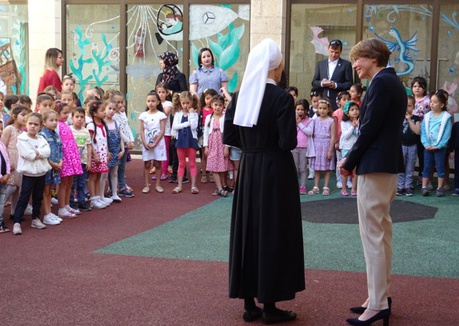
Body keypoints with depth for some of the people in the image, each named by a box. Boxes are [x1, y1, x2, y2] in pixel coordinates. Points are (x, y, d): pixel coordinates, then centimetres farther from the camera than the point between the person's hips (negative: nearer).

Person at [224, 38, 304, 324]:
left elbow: (229, 136, 4)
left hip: (248, 169, 5)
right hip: (276, 170, -5)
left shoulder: (240, 95, 2)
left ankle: (249, 303, 16)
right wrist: (272, 142, 4)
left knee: (248, 230, 11)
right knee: (273, 232, 3)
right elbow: (288, 142, -17)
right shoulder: (282, 97, -14)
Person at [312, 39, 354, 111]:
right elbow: (314, 83, 14)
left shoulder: (346, 64, 5)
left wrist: (336, 85, -14)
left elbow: (350, 84, 1)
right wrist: (321, 83, -8)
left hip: (338, 103, -3)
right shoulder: (320, 64, 15)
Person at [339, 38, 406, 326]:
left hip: (375, 166, -10)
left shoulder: (380, 83, -14)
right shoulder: (393, 82, 16)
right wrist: (354, 159, 10)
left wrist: (350, 162, -8)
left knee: (373, 234, -7)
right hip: (389, 164, 11)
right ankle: (382, 294, 24)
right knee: (382, 231, 15)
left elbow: (369, 128, -18)